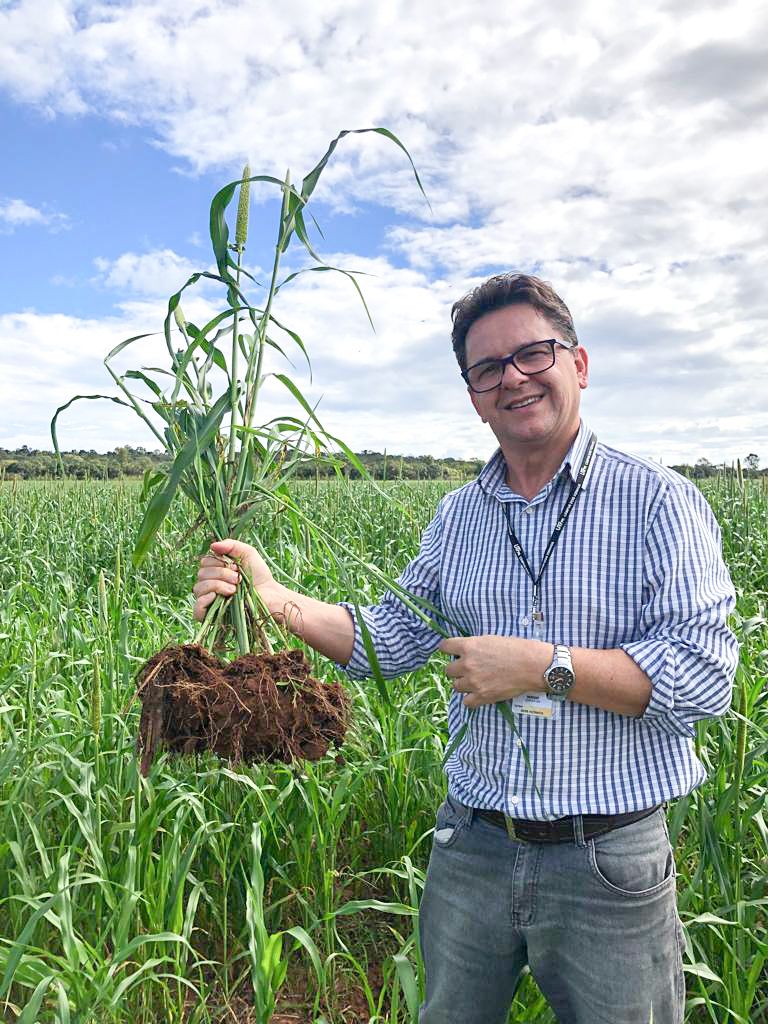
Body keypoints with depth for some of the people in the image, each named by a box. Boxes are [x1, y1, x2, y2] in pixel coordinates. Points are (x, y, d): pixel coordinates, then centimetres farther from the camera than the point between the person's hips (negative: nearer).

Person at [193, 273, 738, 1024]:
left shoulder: (658, 501, -10)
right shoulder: (457, 517, 4)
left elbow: (706, 675, -17)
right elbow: (390, 638, 1)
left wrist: (540, 665, -24)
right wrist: (276, 601, -13)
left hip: (609, 864, -3)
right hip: (471, 848, 4)